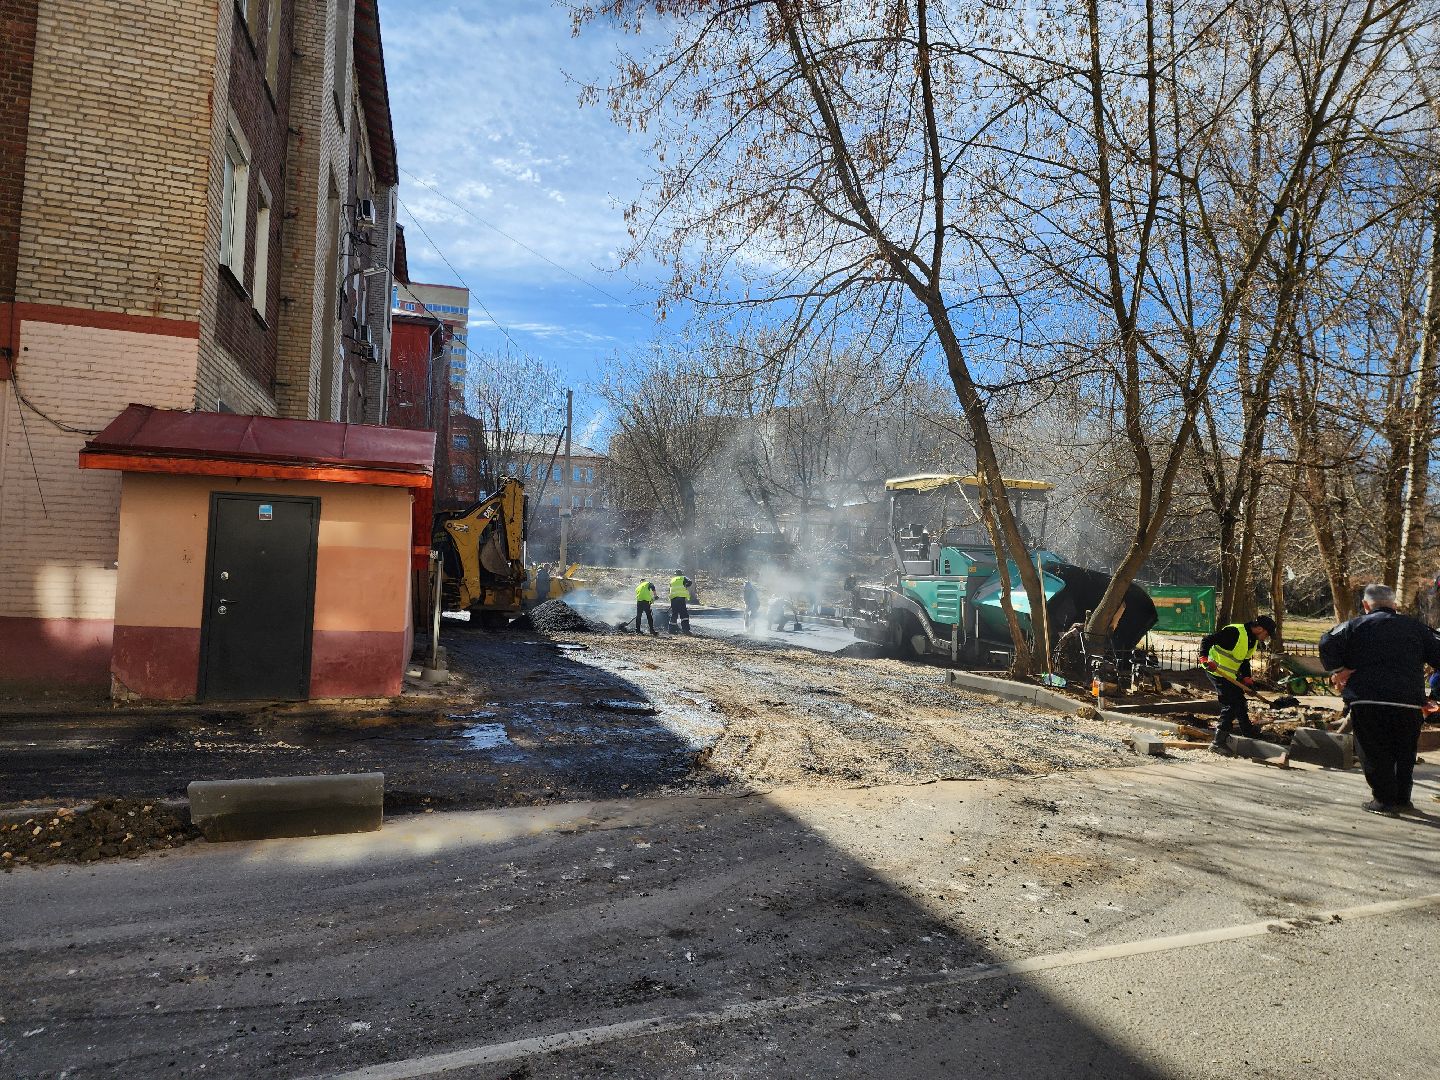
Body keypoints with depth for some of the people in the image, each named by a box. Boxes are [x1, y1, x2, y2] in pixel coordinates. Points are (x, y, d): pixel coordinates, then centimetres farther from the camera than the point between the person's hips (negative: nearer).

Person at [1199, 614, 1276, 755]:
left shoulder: (1253, 640, 7)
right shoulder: (1234, 632, -24)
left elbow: (1244, 660, 16)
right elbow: (1206, 640, -28)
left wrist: (1246, 678, 2)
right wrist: (1204, 658, -41)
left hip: (1231, 674, 10)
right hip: (1217, 671, -10)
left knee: (1240, 700, 26)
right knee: (1230, 705, -11)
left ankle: (1247, 730, 48)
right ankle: (1218, 742, -9)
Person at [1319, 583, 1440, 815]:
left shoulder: (1355, 625, 2)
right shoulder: (1416, 627, 11)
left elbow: (1328, 643, -12)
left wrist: (1337, 671, -2)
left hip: (1366, 700, -2)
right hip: (1409, 701, 3)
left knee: (1376, 752, 6)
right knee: (1405, 753, 16)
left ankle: (1384, 799, 6)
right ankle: (1403, 800, 21)